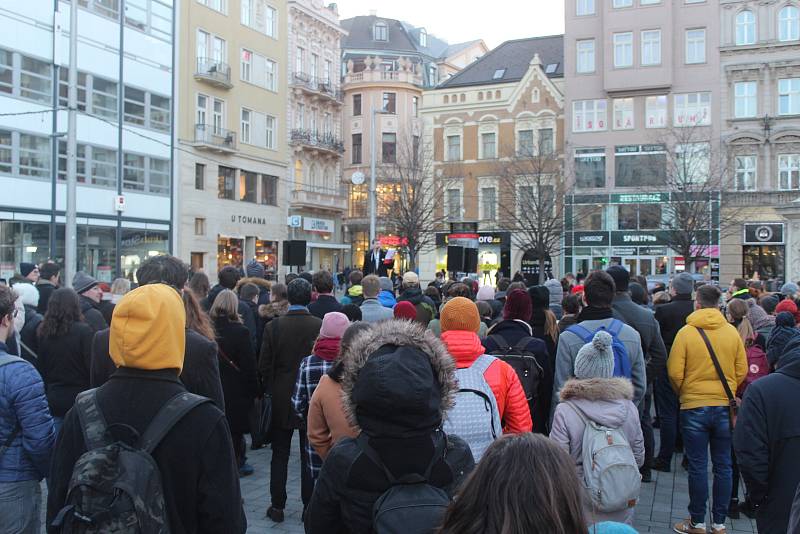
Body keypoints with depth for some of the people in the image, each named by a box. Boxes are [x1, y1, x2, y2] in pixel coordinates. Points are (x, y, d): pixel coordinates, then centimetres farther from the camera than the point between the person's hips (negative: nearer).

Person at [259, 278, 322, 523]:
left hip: (281, 402, 0)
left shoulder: (273, 326, -10)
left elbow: (264, 367, -5)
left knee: (279, 456, 12)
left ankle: (277, 506, 17)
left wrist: (271, 391, 11)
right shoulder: (320, 326, -12)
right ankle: (309, 506, 17)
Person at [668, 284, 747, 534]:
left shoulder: (686, 332, -10)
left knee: (698, 467, 5)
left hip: (694, 407, -3)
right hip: (725, 407, 3)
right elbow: (741, 371, 1)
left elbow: (675, 373, -11)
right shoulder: (732, 332, -2)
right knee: (723, 466, 12)